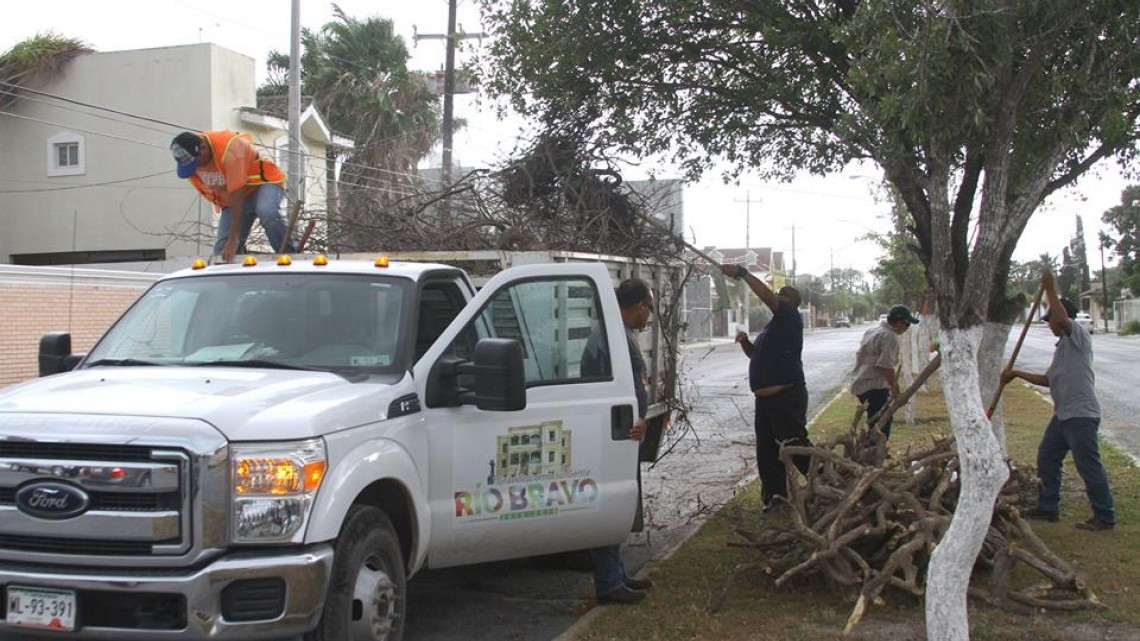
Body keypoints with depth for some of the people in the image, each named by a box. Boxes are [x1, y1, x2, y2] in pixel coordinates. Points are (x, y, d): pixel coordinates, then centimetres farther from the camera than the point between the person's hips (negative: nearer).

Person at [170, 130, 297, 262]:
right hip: (231, 197, 7)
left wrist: (234, 239, -36)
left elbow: (237, 197, -35)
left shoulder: (229, 149, -33)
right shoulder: (188, 157, -12)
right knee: (222, 250, -8)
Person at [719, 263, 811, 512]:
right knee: (766, 451, 10)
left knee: (795, 445, -12)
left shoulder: (790, 317, -6)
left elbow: (767, 296, -21)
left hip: (786, 396, -10)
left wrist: (741, 273, -18)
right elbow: (756, 354, 29)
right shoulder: (773, 325, 22)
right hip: (765, 398, 10)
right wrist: (745, 342, 7)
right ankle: (774, 495, 15)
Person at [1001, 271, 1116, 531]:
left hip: (1081, 415, -10)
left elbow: (1063, 318, -30)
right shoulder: (1062, 346, 21)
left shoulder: (1079, 335, -8)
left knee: (1088, 465, -6)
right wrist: (1017, 374, 24)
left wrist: (1050, 289, -22)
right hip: (1062, 415, 10)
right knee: (1047, 458, 16)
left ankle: (1105, 517, 1)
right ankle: (1048, 508, 25)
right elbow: (1048, 380, 26)